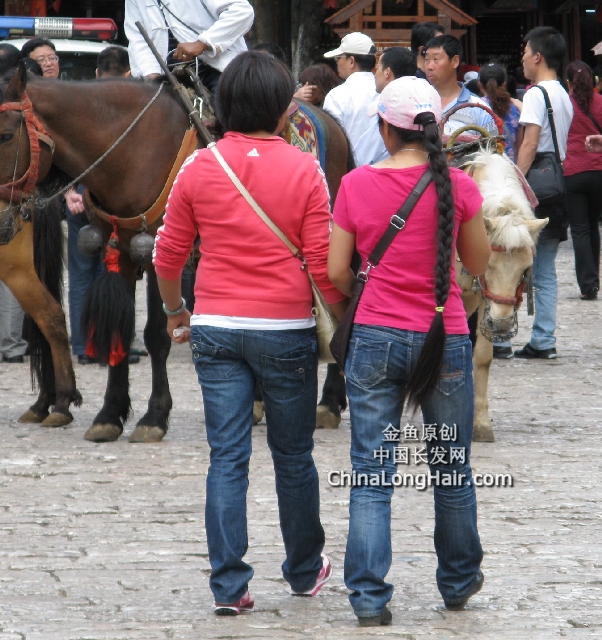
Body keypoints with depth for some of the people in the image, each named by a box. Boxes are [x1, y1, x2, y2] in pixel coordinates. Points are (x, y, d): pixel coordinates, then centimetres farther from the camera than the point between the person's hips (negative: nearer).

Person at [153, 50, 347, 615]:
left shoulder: (199, 167, -1)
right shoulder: (303, 171, -8)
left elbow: (167, 254, 6)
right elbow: (323, 264, -8)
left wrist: (174, 310, 22)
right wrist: (343, 316, 6)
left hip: (215, 329, 2)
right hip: (286, 330, -1)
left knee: (226, 458, 3)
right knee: (293, 456, 14)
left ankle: (228, 585, -1)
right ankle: (305, 570, 29)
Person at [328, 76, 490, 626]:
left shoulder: (357, 185, -5)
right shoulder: (458, 187, -7)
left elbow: (336, 272, 0)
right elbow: (479, 263, 6)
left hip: (376, 338, 0)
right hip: (446, 342, 0)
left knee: (371, 476, 4)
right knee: (452, 472, 16)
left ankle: (369, 597, -2)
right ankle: (459, 581, 32)